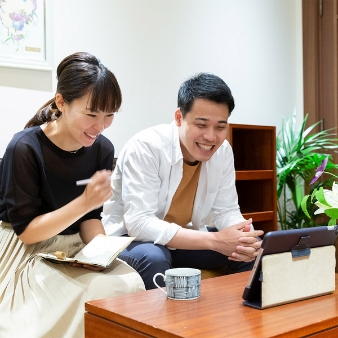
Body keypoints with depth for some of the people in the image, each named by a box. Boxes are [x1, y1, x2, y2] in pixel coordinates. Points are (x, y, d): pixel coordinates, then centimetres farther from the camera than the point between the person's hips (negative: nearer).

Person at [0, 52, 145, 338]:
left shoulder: (103, 149, -5)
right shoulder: (25, 148, -20)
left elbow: (91, 217, 4)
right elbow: (26, 230, -18)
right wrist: (85, 201, -28)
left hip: (75, 250, 5)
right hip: (26, 252, -5)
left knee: (130, 286, -21)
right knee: (100, 294, -27)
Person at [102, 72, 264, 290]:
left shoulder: (223, 151, -9)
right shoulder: (146, 147, -27)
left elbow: (226, 211, -2)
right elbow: (139, 223, -32)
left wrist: (244, 238, -26)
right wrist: (214, 241, -37)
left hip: (183, 240, 5)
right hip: (132, 239, -5)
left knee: (253, 249, -10)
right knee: (153, 257, -36)